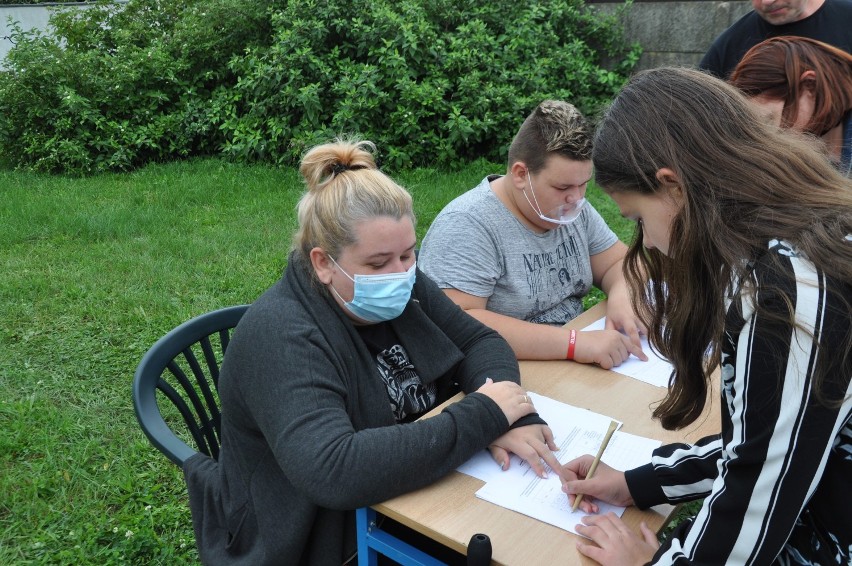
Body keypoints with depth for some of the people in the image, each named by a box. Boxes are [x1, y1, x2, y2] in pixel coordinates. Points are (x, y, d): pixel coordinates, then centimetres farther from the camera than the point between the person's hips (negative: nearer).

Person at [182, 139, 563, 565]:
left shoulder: (400, 289, -3)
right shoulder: (279, 336, -25)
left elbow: (479, 341, 0)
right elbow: (335, 472, -36)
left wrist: (509, 416, -21)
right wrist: (483, 416, -29)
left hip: (413, 510, 7)